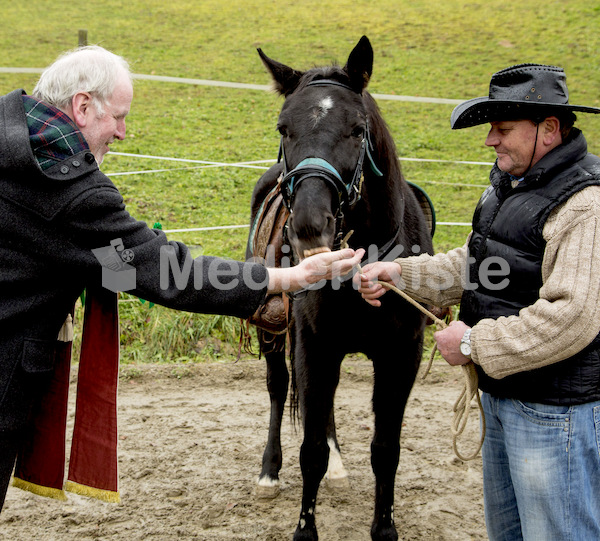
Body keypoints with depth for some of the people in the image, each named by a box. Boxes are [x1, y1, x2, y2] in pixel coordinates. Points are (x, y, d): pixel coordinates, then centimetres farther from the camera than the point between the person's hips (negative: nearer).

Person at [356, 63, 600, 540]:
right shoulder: (511, 184, 10)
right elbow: (472, 266, 19)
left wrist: (475, 344, -22)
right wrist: (400, 274, 4)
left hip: (556, 411, -10)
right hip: (503, 394, 10)